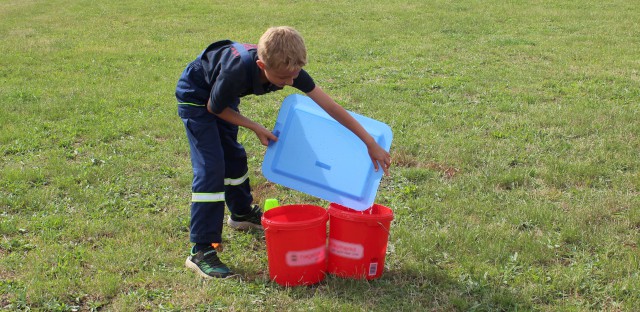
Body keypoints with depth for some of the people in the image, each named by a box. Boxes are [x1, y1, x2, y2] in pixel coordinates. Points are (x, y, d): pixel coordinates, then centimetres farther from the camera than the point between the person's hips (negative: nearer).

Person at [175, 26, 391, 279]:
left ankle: (242, 213, 45)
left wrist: (371, 144, -23)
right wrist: (256, 128, -17)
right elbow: (214, 108, -21)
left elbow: (331, 107, -24)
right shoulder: (237, 72, -42)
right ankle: (200, 252, -13)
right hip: (196, 97, -6)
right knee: (210, 167, -16)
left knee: (233, 156, 19)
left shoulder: (289, 69, -26)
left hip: (224, 94, 7)